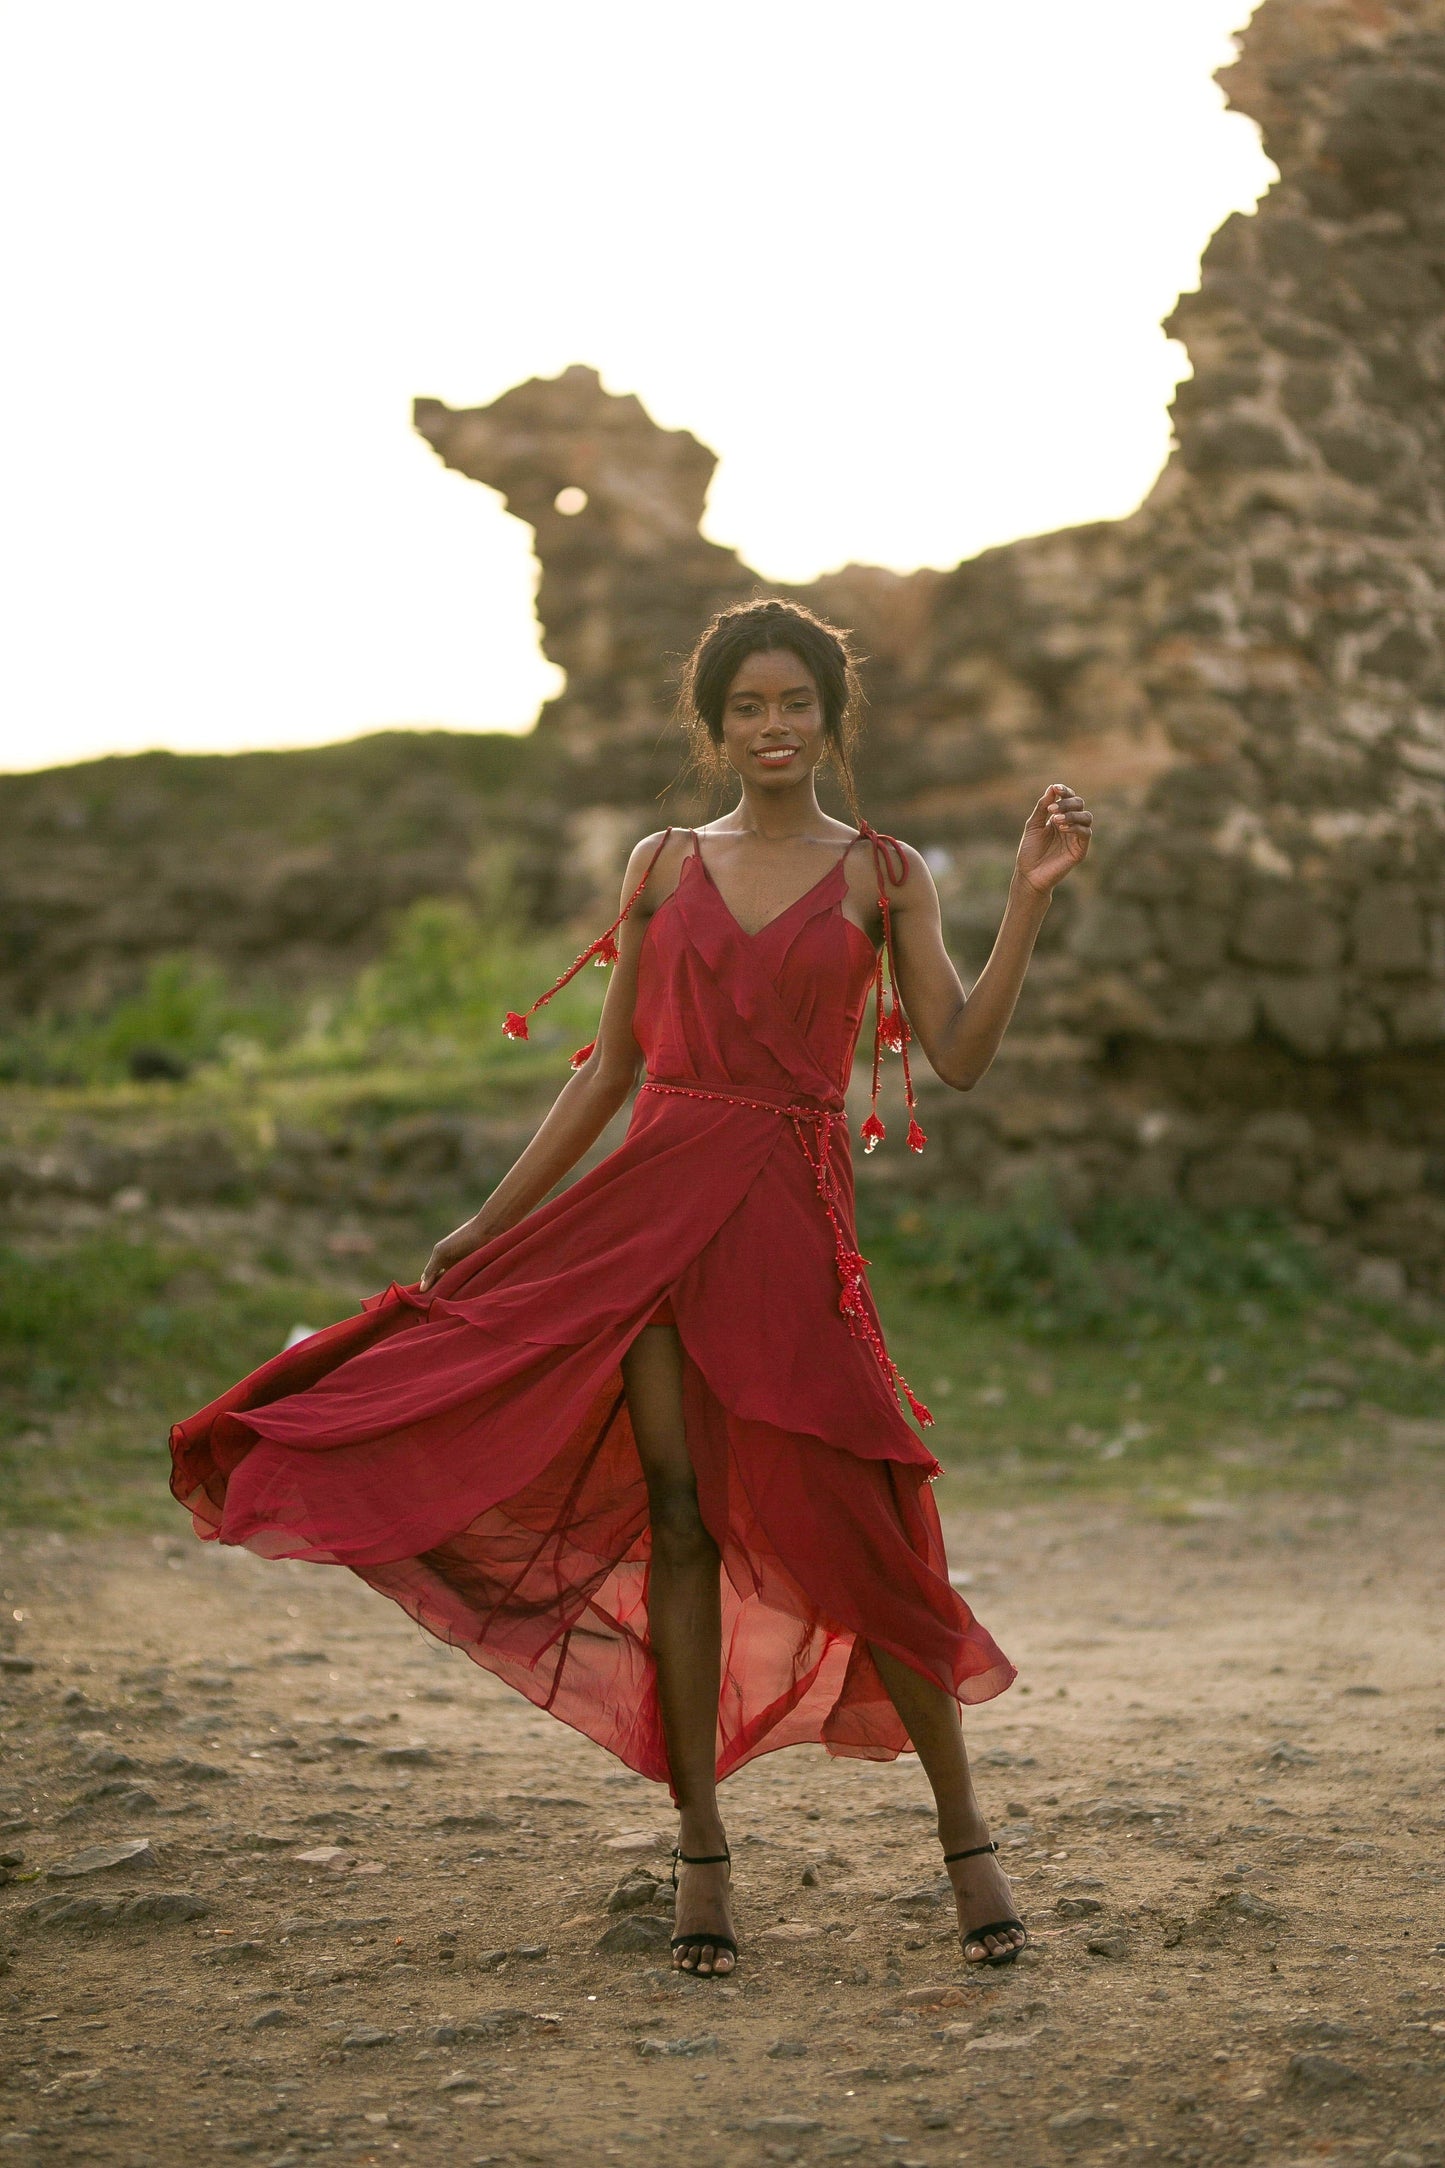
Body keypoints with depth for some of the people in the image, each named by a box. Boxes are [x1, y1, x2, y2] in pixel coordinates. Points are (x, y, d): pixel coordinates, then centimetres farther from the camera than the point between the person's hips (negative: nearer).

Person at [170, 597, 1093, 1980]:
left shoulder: (882, 874, 7)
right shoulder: (664, 866, 12)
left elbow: (959, 1059, -2)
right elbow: (612, 1067, 15)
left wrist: (1029, 900, -9)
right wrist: (492, 1221, 13)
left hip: (789, 1211, -2)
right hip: (654, 1193, 2)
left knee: (849, 1524, -6)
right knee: (678, 1510, 0)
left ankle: (964, 1837, 7)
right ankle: (701, 1849, 8)